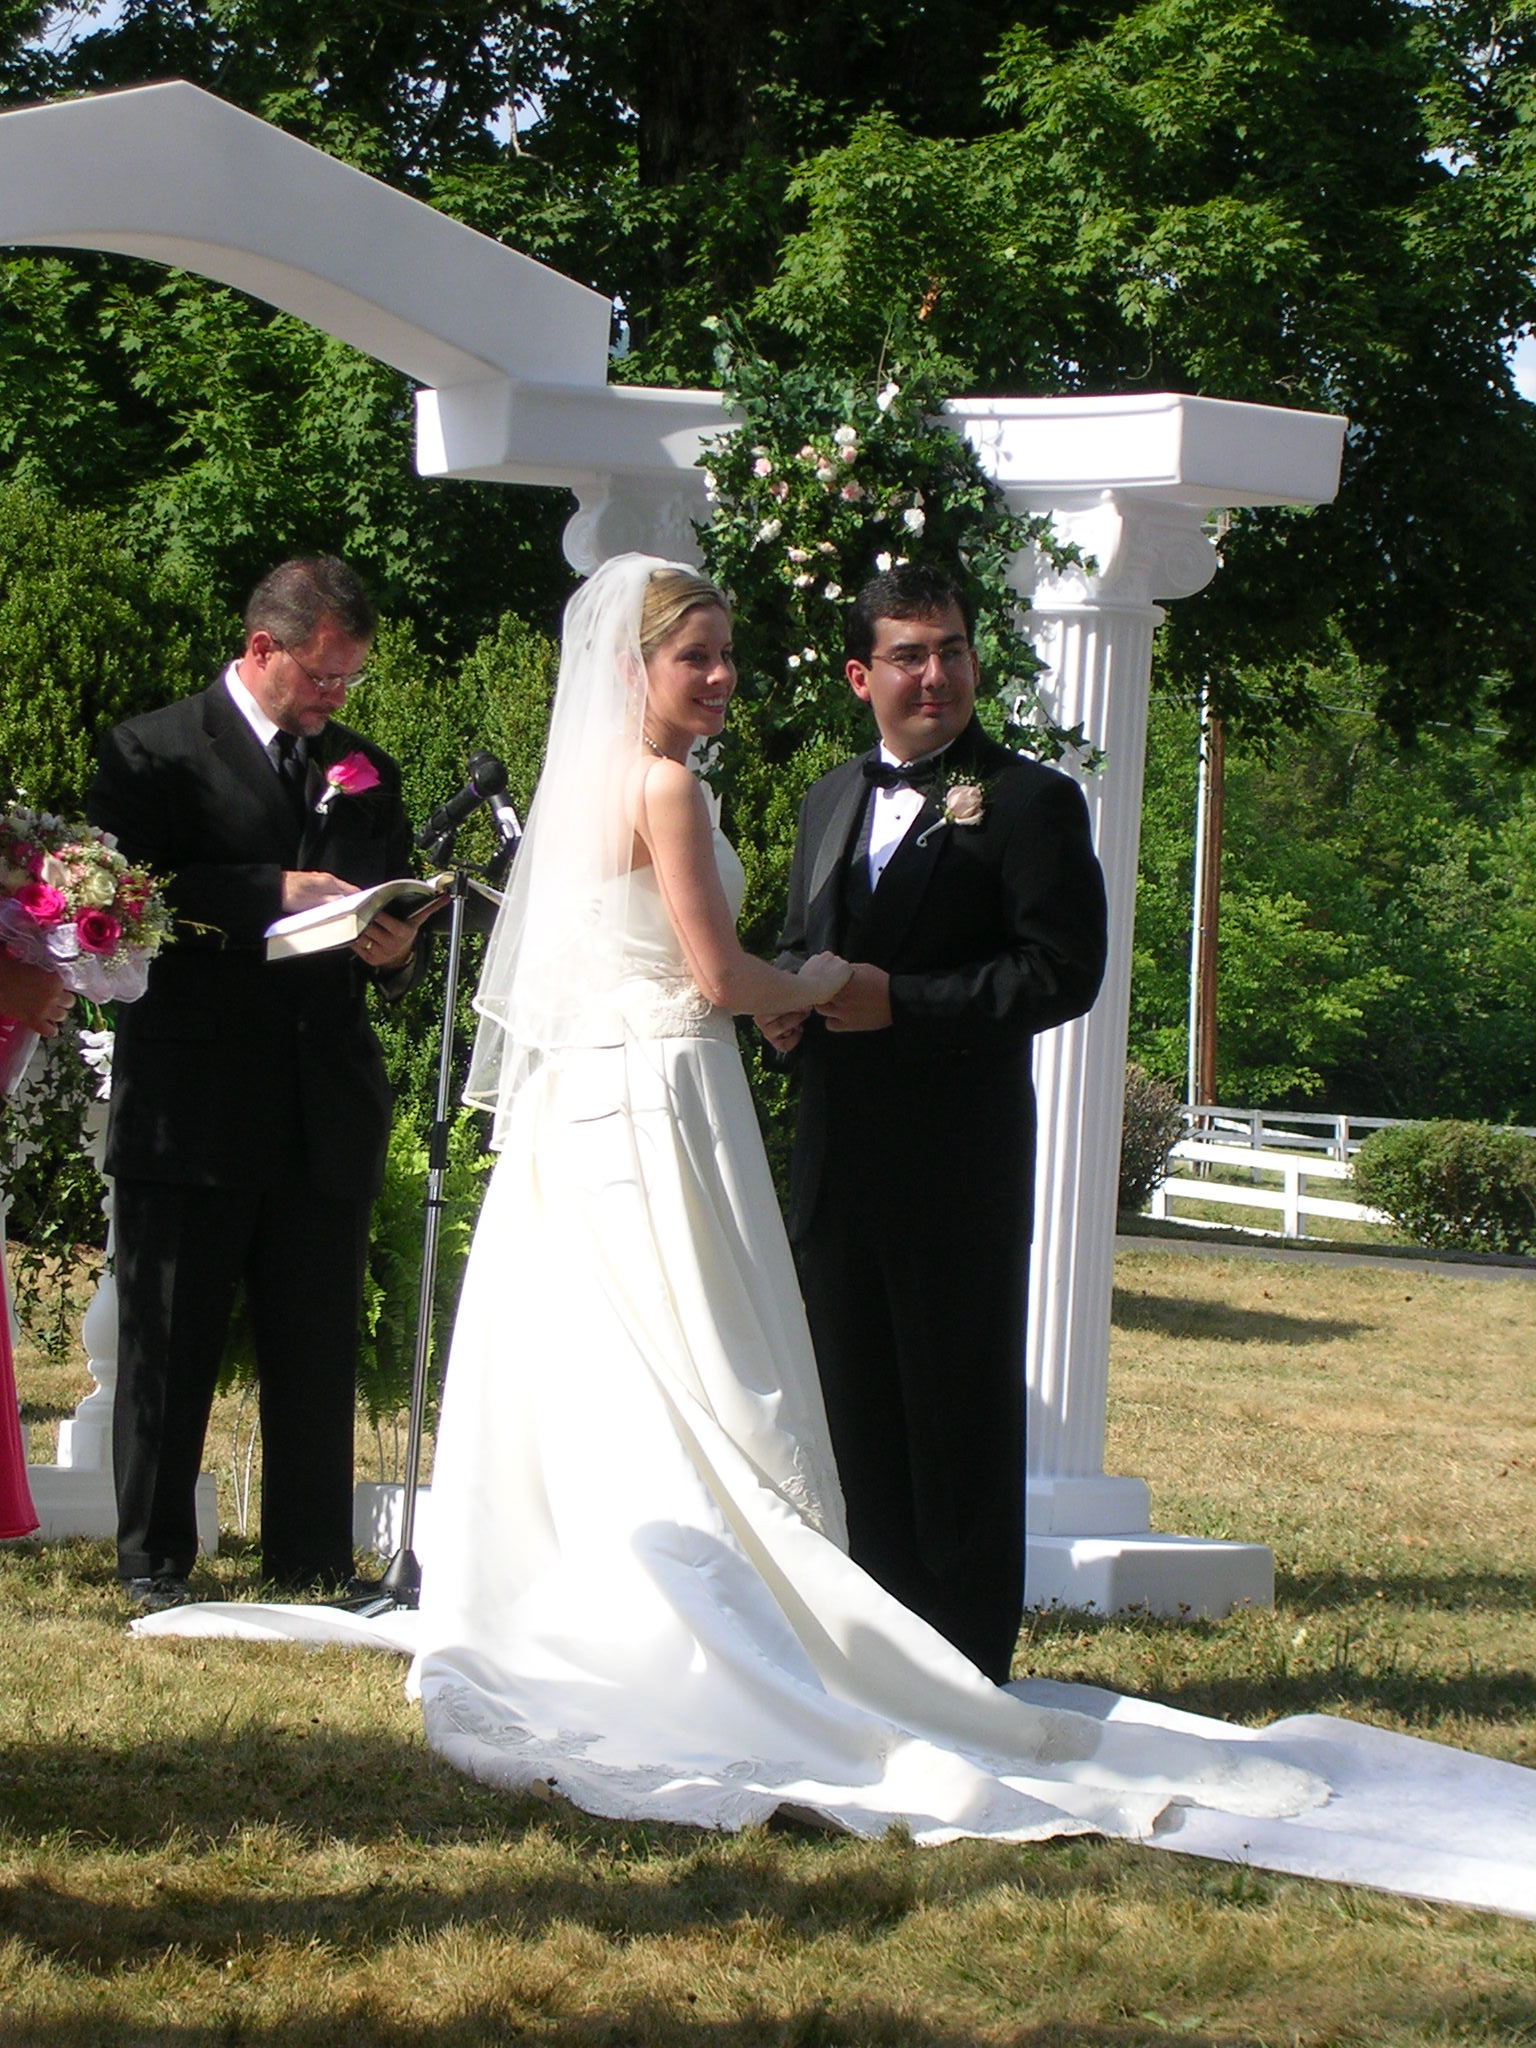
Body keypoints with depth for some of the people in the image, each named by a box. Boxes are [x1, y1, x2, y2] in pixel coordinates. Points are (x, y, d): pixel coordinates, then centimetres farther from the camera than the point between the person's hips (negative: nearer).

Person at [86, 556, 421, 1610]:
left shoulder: (365, 770, 17)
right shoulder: (155, 752, 1)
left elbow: (397, 909, 20)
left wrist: (396, 948, -4)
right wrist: (273, 893, -19)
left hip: (328, 1115, 4)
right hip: (192, 1111, -4)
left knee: (318, 1348, 7)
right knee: (171, 1343, 2)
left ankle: (314, 1563, 13)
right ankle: (154, 1562, 9)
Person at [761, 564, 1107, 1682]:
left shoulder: (1029, 802, -6)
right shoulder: (833, 799, 17)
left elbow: (1063, 972, -14)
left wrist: (899, 1003, -19)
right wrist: (785, 998, 3)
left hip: (960, 1170, -7)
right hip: (839, 1162, 7)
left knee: (961, 1420, -2)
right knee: (859, 1416, 11)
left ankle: (971, 1663, 4)